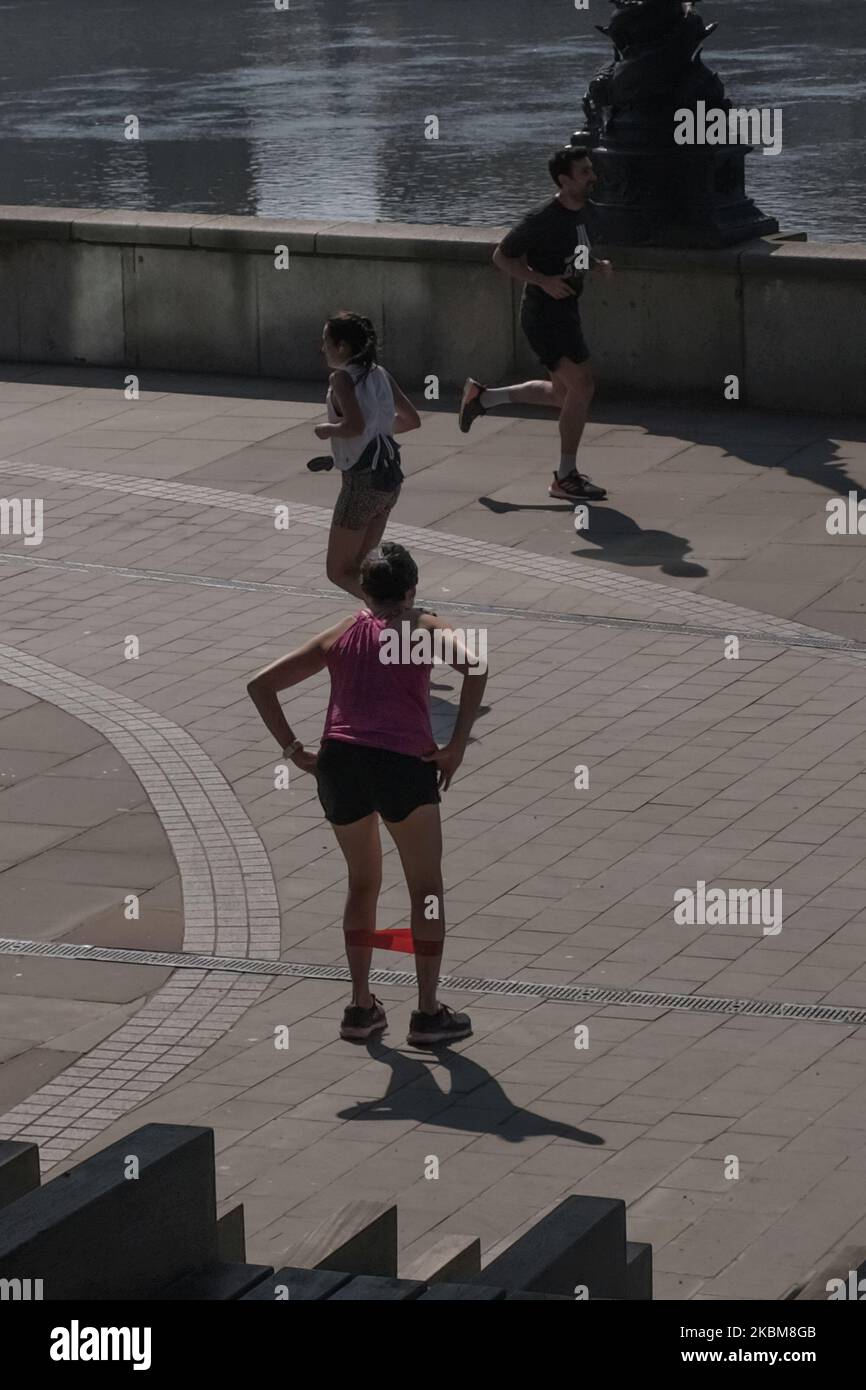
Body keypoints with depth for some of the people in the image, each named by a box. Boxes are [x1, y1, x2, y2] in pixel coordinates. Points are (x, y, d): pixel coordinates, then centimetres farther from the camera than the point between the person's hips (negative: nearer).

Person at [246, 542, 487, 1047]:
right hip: (403, 764, -4)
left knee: (363, 885, 23)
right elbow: (474, 669, -11)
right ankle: (429, 1013, 10)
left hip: (339, 763, 4)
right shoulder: (425, 628, 10)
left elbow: (261, 684, 18)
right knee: (427, 890, 11)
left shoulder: (341, 635, 21)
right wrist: (456, 748, -8)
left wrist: (293, 749, 13)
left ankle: (361, 1006, 22)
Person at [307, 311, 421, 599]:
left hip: (362, 481, -8)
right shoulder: (380, 375, 9)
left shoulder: (342, 378, -13)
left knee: (339, 572, 1)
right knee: (360, 566, 19)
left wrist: (329, 430, -9)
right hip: (390, 477, 8)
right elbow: (412, 420, 16)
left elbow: (355, 425, -27)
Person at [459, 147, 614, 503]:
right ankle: (566, 478, -2)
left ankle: (482, 396, 32)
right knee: (581, 387, -11)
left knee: (562, 394, 18)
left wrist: (597, 264, 4)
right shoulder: (543, 220, -19)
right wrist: (543, 281, -23)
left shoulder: (581, 212, 7)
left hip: (565, 310, 10)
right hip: (545, 314, -10)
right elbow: (502, 255, -13)